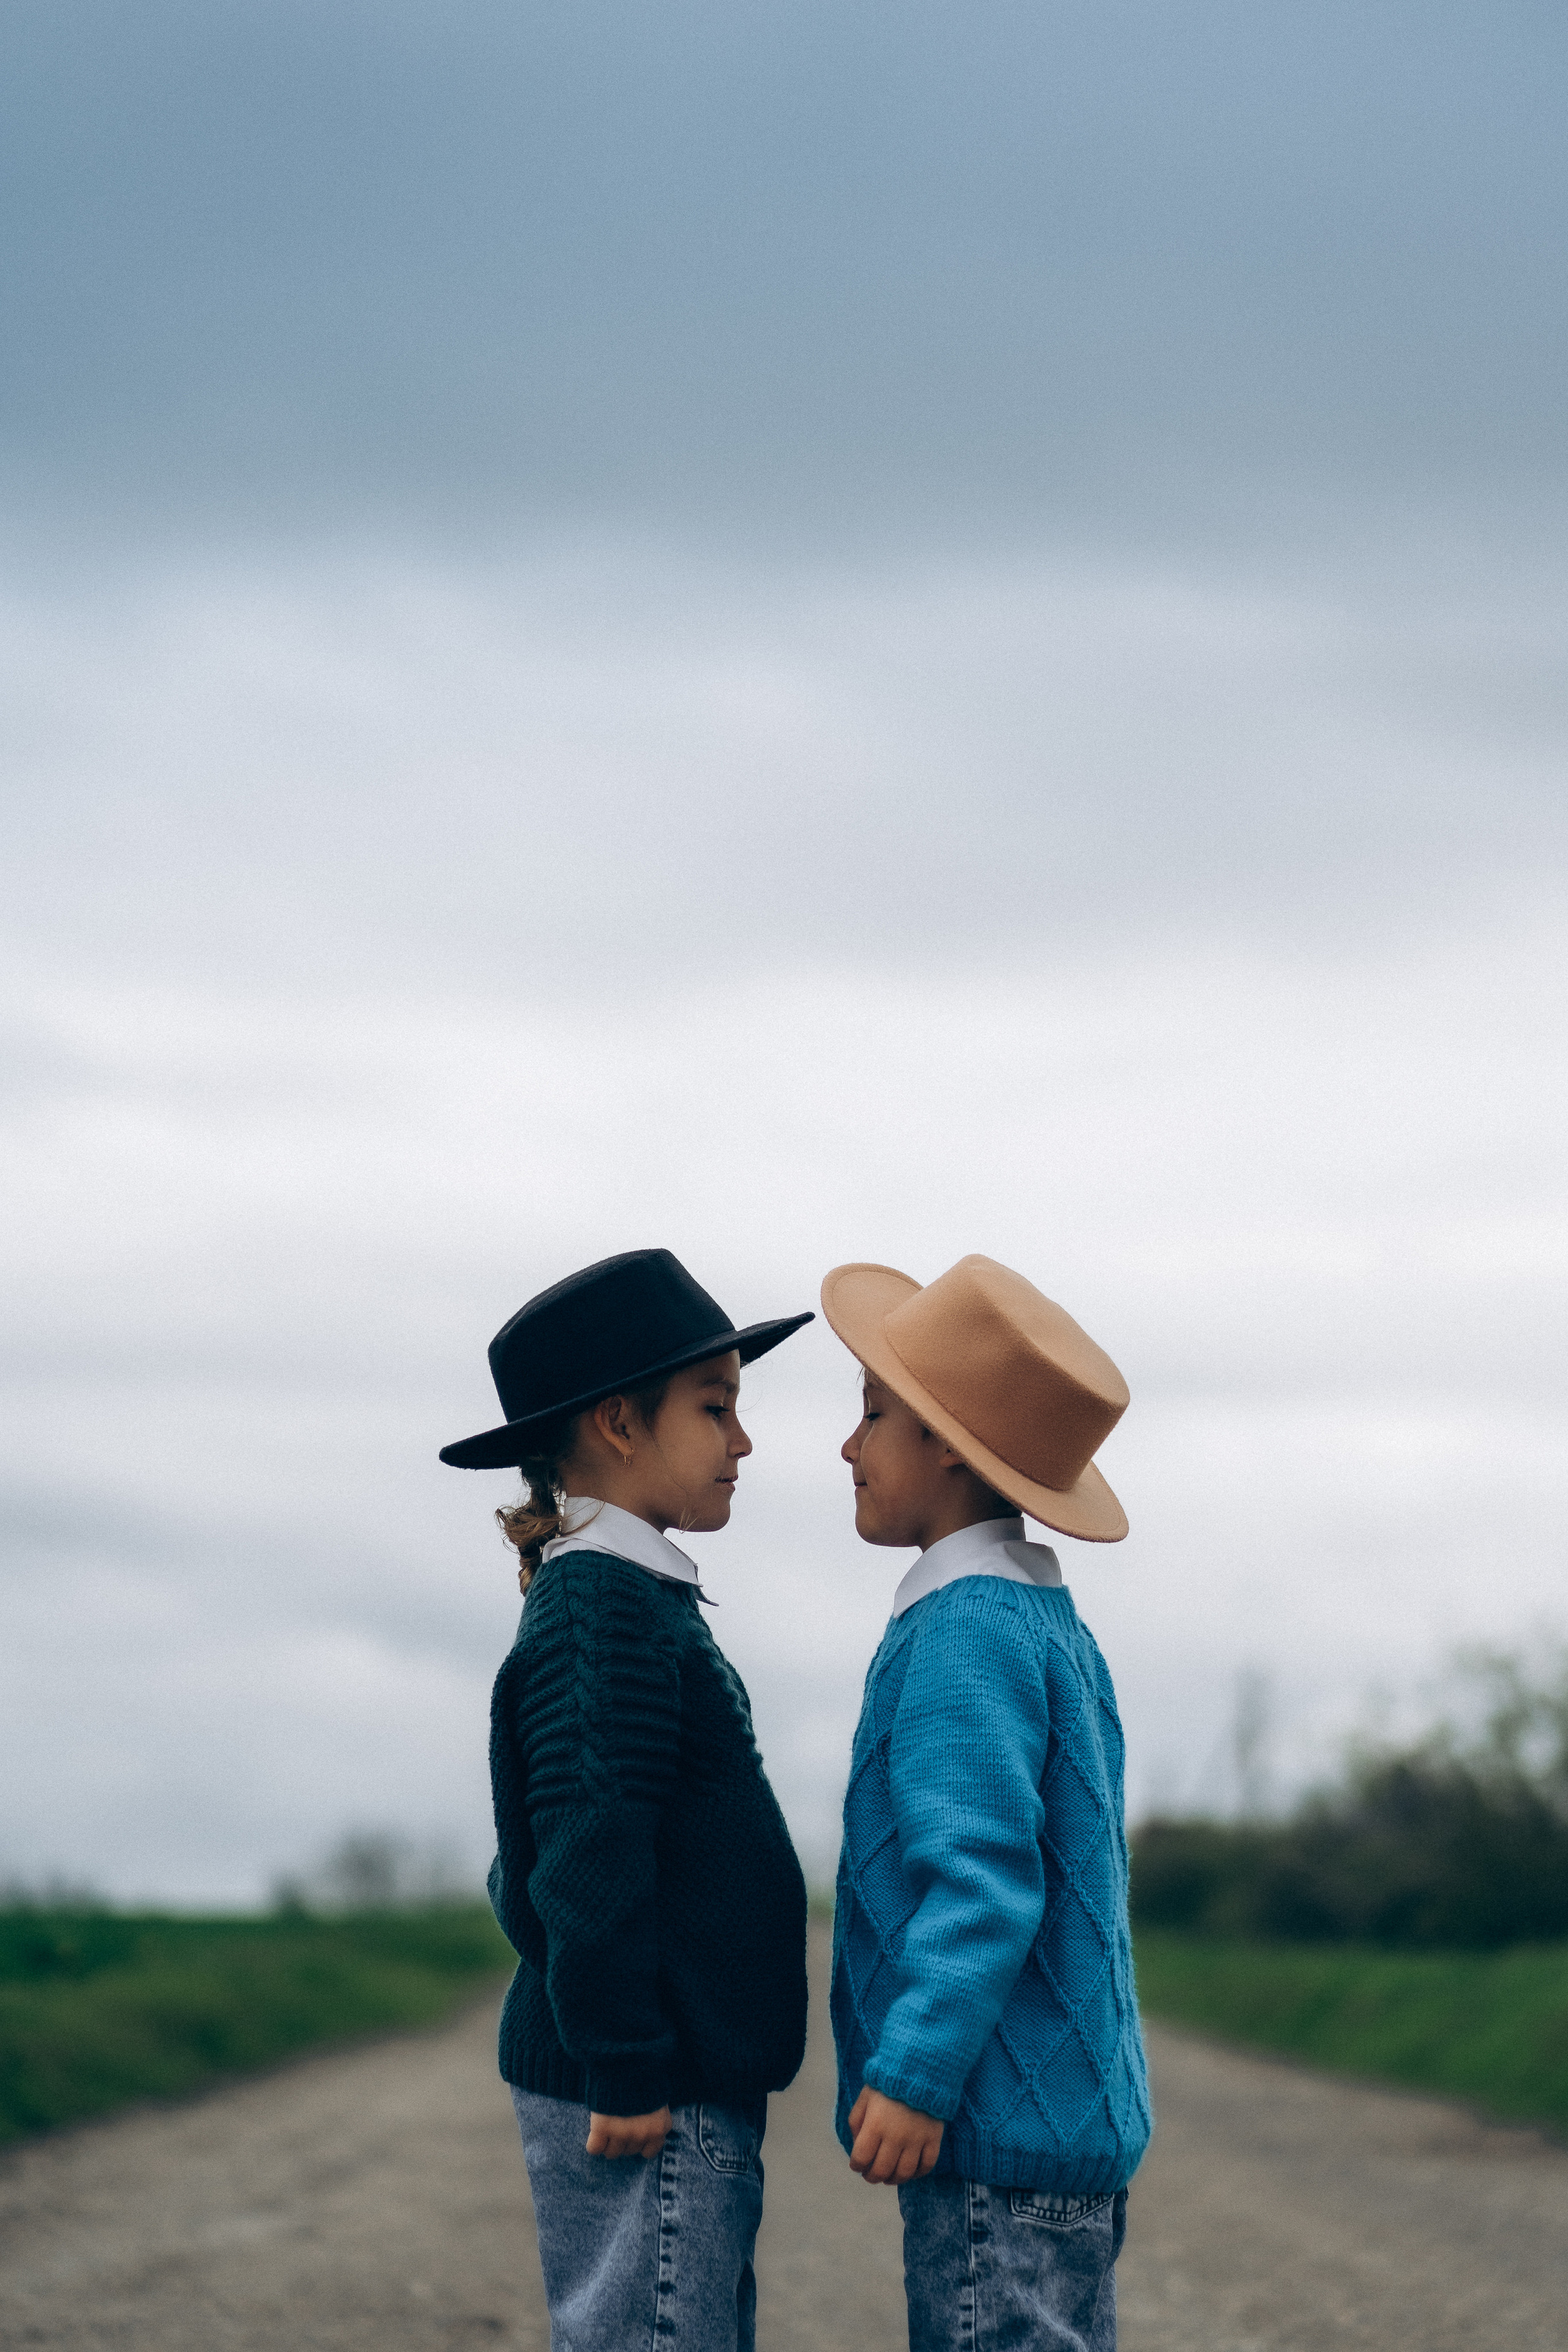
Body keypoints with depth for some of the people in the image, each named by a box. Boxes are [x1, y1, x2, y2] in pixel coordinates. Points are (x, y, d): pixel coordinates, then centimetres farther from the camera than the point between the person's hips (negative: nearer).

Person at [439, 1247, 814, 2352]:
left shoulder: (636, 1601, 18)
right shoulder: (603, 1611, -14)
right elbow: (590, 1858, -21)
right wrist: (626, 2071, -21)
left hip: (687, 2084, 10)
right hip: (649, 2096, -10)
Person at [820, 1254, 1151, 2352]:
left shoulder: (965, 1634, -13)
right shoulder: (1055, 1626, 17)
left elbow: (983, 1874, -21)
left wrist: (915, 2074, -23)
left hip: (1006, 2137, -10)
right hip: (1080, 2130, 10)